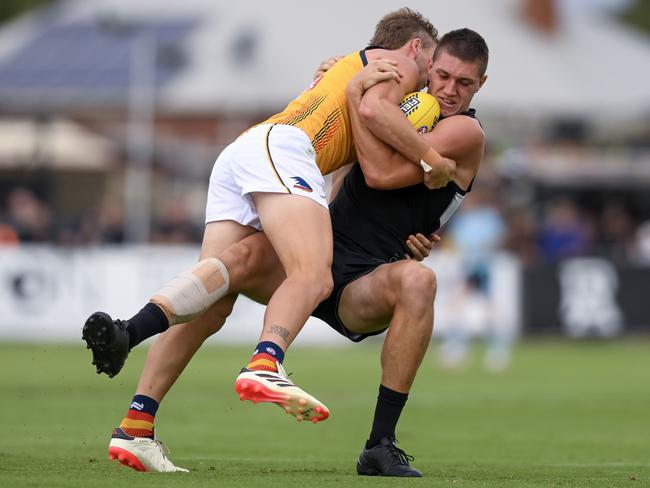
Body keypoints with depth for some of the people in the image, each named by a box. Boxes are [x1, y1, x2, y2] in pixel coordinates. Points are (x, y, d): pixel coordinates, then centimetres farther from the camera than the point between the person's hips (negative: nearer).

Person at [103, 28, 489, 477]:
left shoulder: (465, 132, -2)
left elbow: (382, 173, -16)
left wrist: (356, 95, -10)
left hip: (364, 290, -4)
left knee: (418, 279, -39)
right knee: (243, 258, -28)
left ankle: (381, 446, -30)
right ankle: (136, 425, -34)